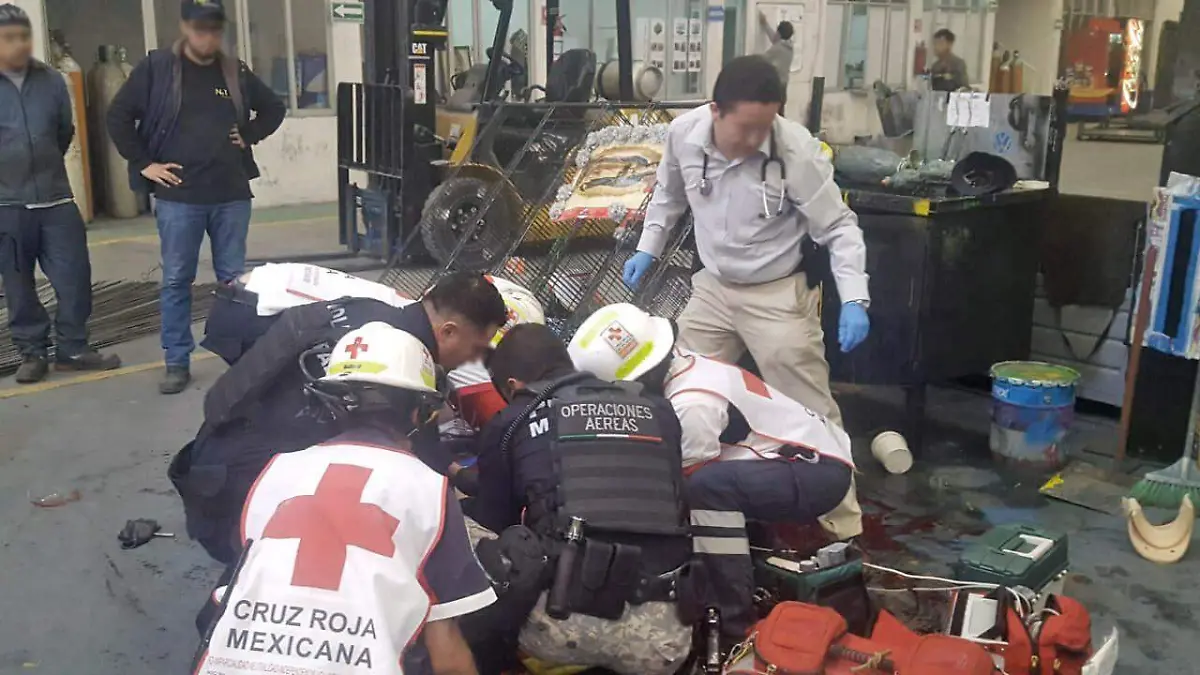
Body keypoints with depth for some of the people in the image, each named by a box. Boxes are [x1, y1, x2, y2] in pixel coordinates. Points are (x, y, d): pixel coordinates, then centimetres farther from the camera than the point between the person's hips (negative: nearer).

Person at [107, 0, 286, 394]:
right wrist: (144, 163, -5)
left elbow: (274, 108, 22)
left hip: (232, 196, 3)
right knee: (176, 281, 4)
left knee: (235, 280, 9)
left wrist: (250, 136, 8)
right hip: (178, 196, -2)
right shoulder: (156, 68, -1)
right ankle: (177, 363, 12)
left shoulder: (236, 73, 8)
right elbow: (118, 116, 0)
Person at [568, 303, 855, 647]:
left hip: (820, 472, -9)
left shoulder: (691, 404, -28)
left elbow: (686, 487, -18)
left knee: (705, 487, -31)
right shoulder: (681, 367, -2)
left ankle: (738, 621, -19)